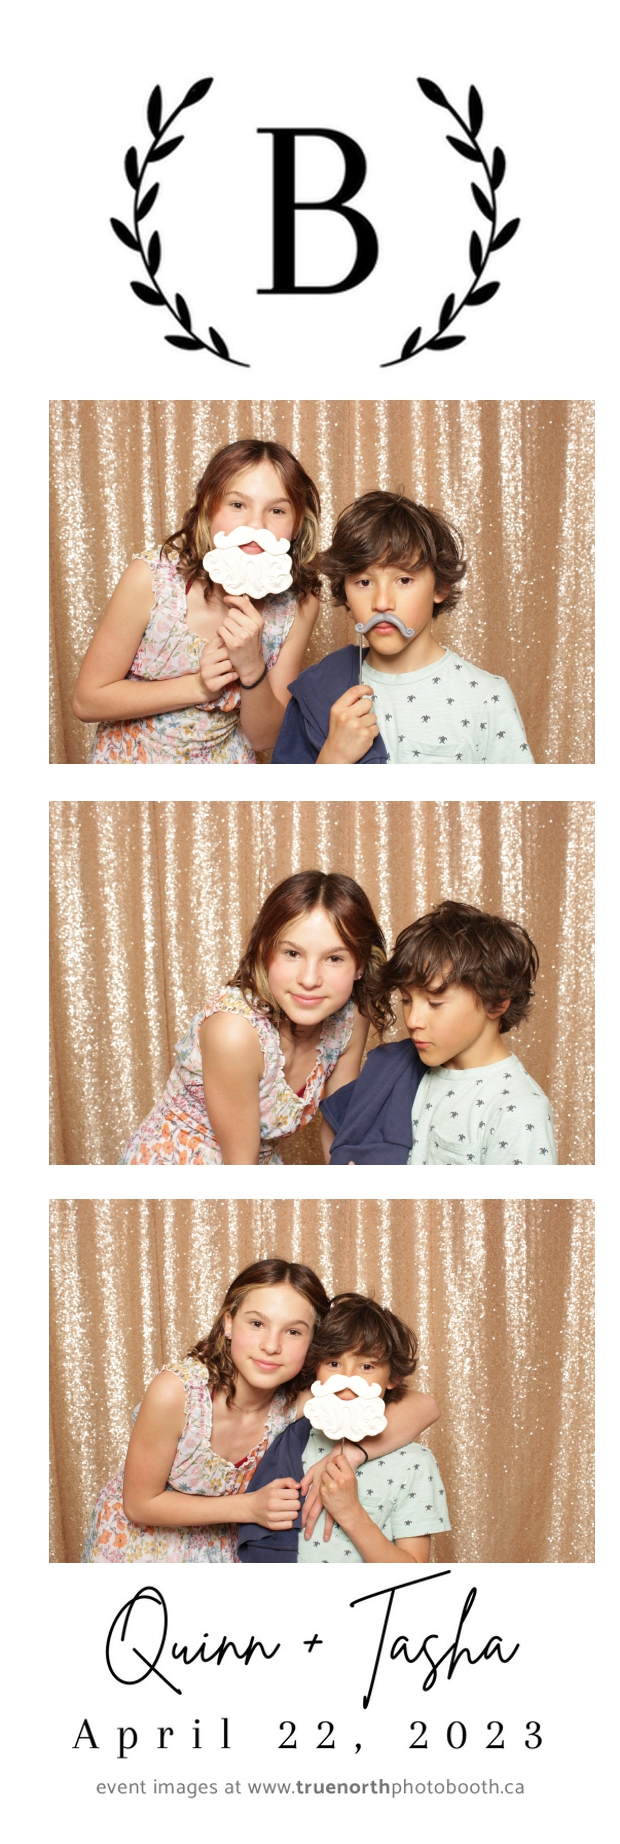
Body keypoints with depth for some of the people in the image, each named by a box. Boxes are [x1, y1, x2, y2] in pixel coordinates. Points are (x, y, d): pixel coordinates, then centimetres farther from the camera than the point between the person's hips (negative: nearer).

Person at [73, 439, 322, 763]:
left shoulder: (299, 605, -9)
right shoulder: (151, 578, -15)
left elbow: (264, 738, -4)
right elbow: (88, 701, -9)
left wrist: (252, 670, -23)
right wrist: (197, 687, -19)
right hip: (130, 765, -2)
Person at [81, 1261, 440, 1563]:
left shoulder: (299, 1404, -23)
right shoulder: (176, 1391, -33)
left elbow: (424, 1406, -22)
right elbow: (141, 1504, -22)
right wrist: (249, 1507, -31)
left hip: (219, 1547, 3)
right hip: (136, 1542, -3)